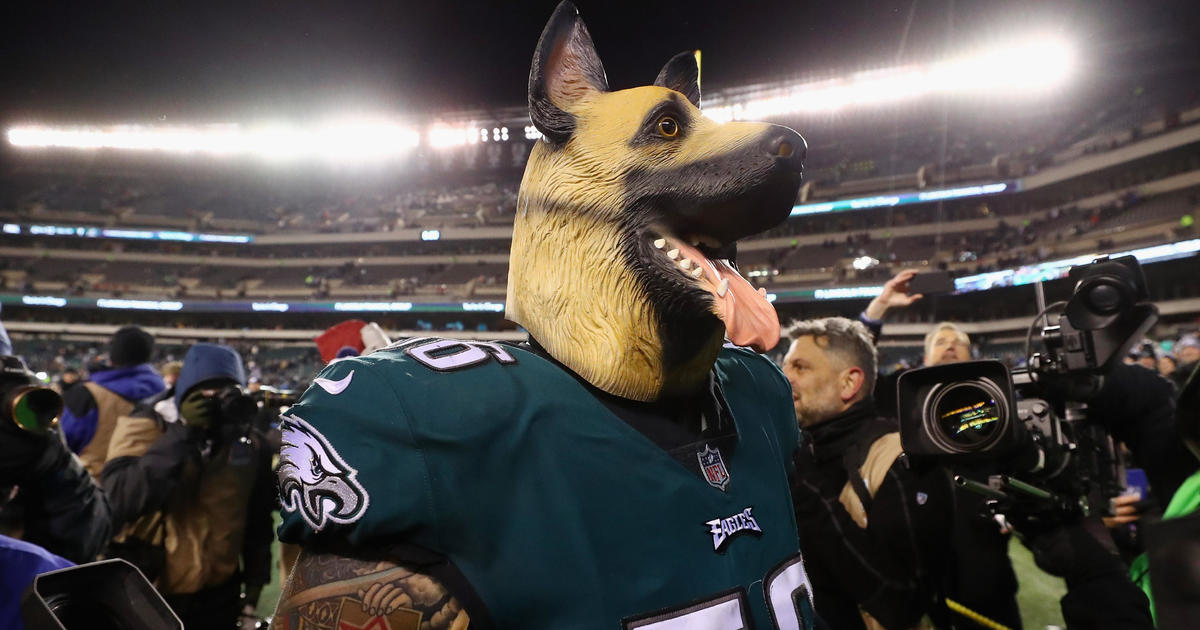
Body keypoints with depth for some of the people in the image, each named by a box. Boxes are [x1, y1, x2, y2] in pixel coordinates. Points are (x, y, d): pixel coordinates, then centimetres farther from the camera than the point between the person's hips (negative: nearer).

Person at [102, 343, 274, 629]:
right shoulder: (146, 426, -10)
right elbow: (119, 502, -25)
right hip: (147, 595, -3)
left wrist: (254, 580, 10)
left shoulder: (248, 443, -1)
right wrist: (181, 435, -27)